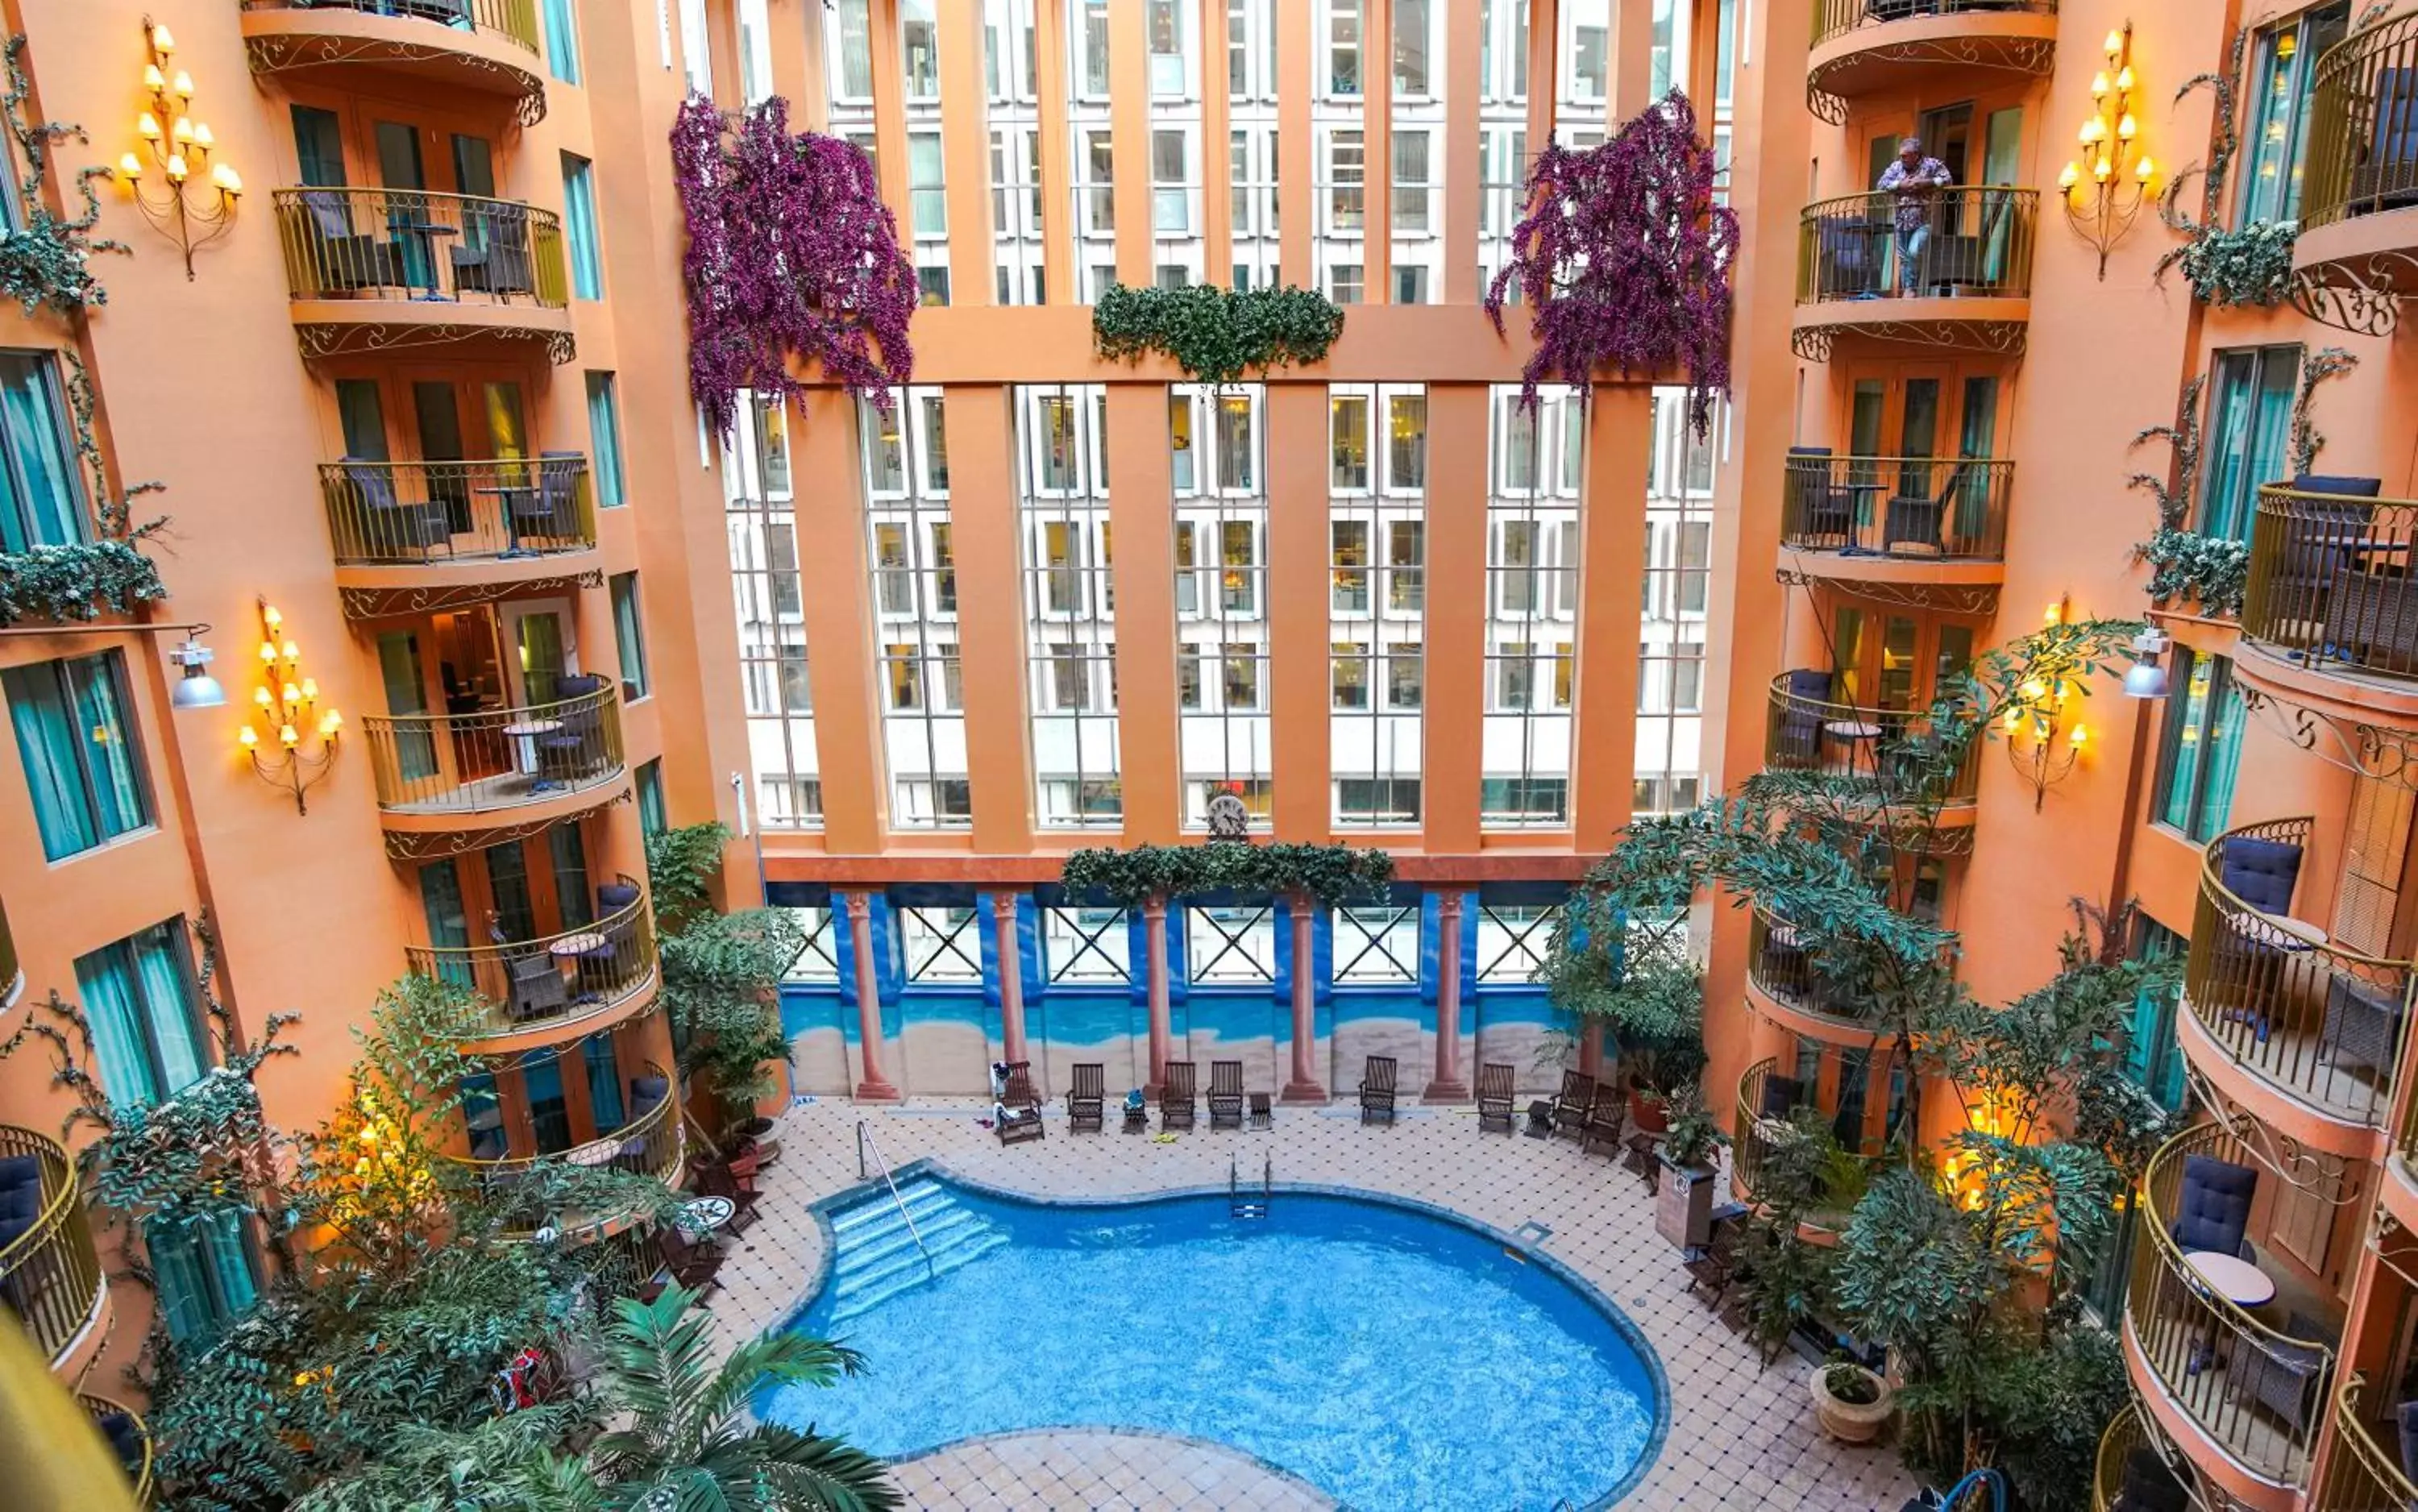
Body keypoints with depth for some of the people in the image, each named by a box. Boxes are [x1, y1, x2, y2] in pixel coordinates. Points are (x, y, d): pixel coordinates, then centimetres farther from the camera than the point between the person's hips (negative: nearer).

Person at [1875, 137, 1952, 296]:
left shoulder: (1931, 164, -2)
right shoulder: (1896, 166, 7)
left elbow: (1946, 179, -6)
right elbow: (1882, 183, -1)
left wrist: (1925, 183, -17)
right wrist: (1900, 185, -14)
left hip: (1923, 221, -4)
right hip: (1901, 221, 4)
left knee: (1914, 252, -20)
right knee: (1904, 258, 7)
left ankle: (1911, 288, -5)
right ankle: (1907, 289, 16)